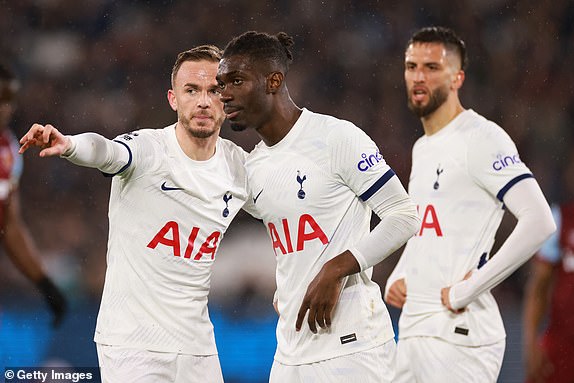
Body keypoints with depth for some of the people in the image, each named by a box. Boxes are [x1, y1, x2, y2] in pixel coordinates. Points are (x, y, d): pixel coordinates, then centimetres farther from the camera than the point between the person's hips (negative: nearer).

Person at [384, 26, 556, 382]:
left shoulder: (481, 139, -9)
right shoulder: (422, 149, 18)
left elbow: (539, 222, -19)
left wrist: (467, 289, -18)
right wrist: (397, 277, 12)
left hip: (458, 333, -8)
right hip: (412, 331, 8)